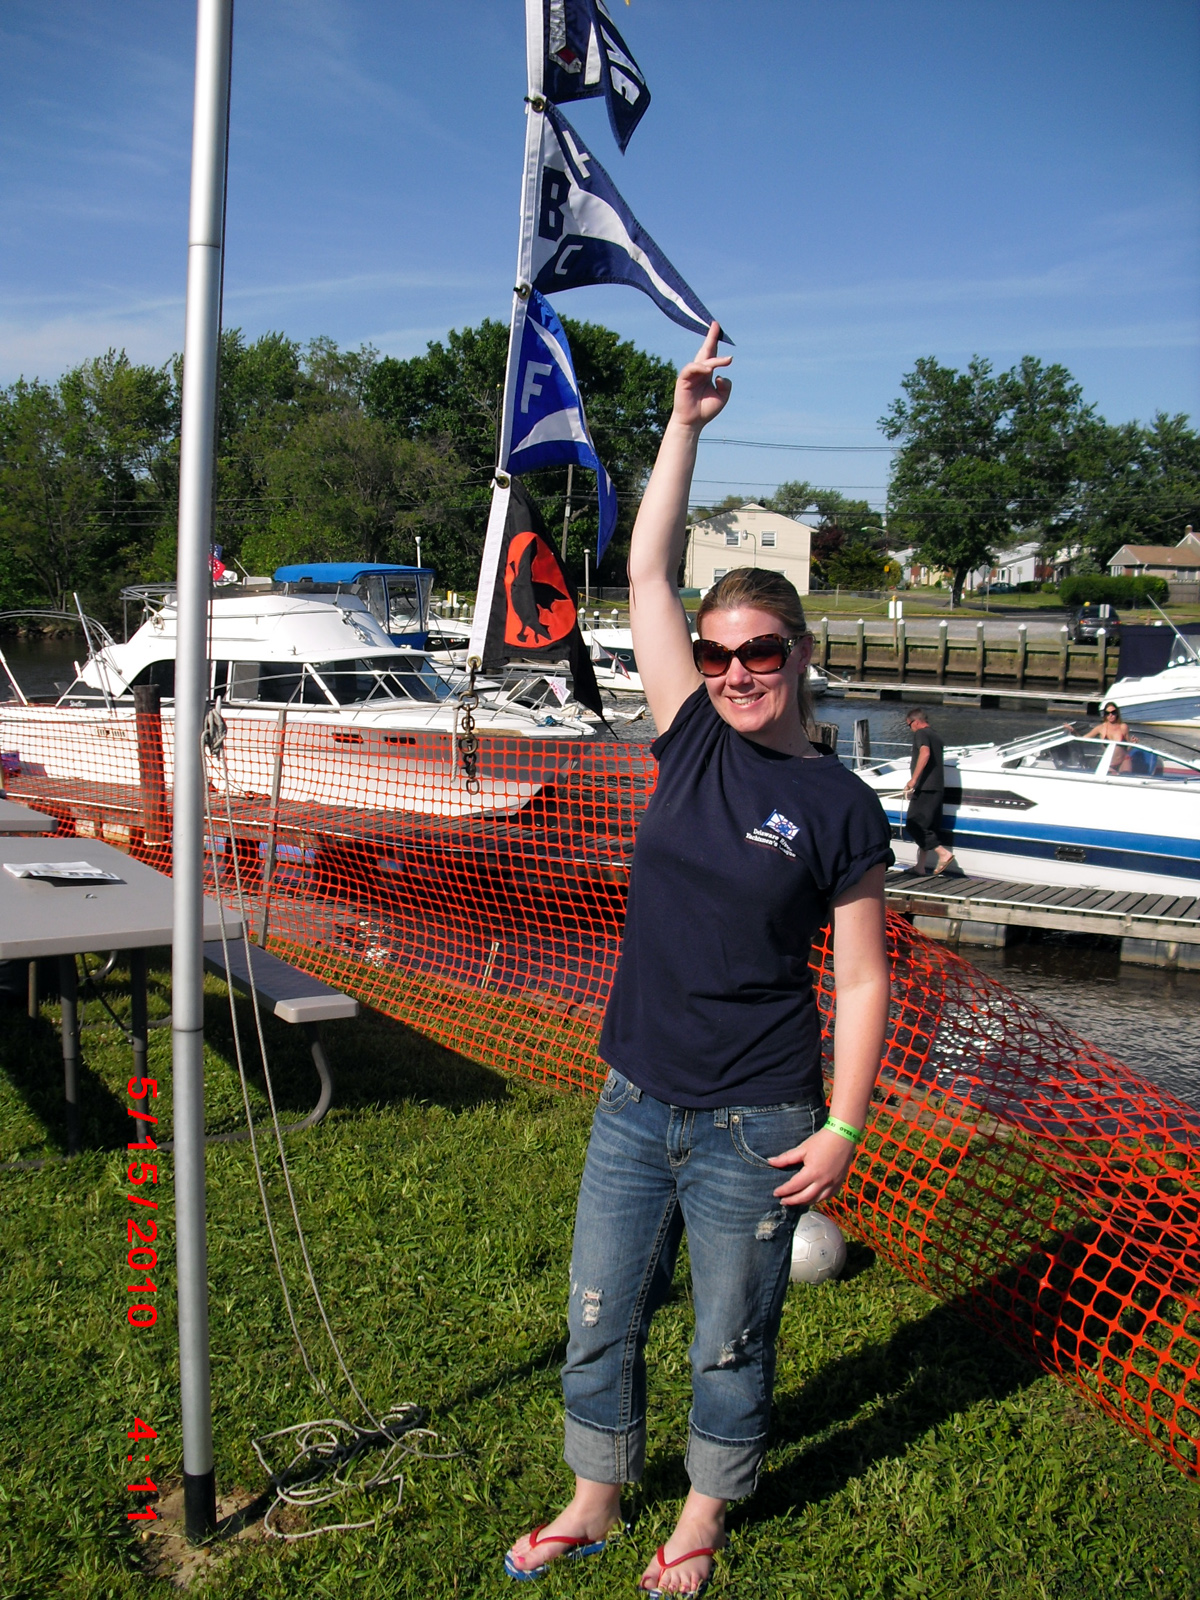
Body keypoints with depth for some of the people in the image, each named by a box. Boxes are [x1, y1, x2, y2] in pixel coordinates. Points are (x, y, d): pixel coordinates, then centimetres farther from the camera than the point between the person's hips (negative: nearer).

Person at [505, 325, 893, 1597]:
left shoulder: (840, 810, -8)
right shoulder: (692, 747, 1)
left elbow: (863, 981, -5)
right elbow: (646, 573, 0)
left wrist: (843, 1128, -9)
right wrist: (686, 421, 0)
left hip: (753, 1126, -4)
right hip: (635, 1103, 4)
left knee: (729, 1342, 14)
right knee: (598, 1323, 16)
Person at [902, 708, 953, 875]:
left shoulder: (920, 733, -5)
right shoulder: (935, 737, 23)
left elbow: (925, 753, -24)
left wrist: (913, 779, -27)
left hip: (925, 788, -10)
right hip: (938, 788, 10)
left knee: (913, 825, -11)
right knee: (925, 828, 11)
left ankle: (943, 852, -20)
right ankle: (920, 865, 12)